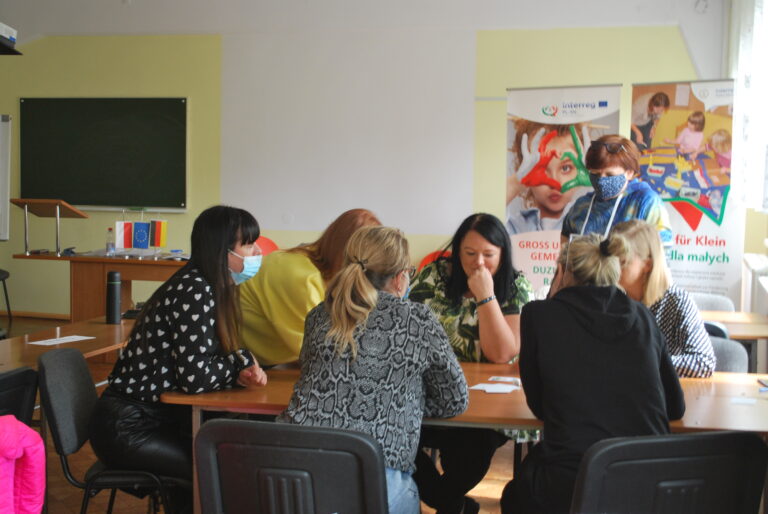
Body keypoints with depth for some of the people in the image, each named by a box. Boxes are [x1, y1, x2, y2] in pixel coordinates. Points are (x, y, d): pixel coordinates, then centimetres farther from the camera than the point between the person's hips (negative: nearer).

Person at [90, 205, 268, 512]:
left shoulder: (207, 288, 6)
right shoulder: (195, 291, -21)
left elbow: (209, 363, 9)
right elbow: (195, 377, -26)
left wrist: (241, 371, -11)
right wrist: (239, 364, -10)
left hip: (156, 416, 8)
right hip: (127, 428, -8)